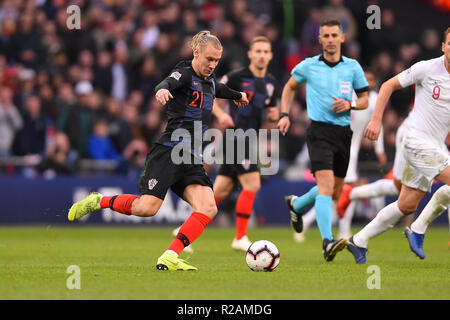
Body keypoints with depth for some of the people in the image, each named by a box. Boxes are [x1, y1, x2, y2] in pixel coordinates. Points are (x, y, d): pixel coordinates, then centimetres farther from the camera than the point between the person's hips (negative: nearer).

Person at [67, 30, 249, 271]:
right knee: (147, 208, -19)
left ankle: (169, 258, -22)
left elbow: (220, 89, 44)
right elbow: (169, 82, -29)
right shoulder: (185, 74, -6)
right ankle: (99, 202, 7)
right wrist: (162, 90, -54)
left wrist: (238, 95, 64)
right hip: (168, 151, -7)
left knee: (208, 208, -16)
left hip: (192, 160, 7)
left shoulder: (210, 82, 19)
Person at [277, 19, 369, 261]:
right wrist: (284, 115, 9)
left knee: (335, 192, 14)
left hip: (343, 132, 4)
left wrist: (350, 104, -9)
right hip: (320, 131, -4)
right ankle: (327, 242, -31)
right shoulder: (308, 66, 2)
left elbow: (365, 100, 12)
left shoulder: (353, 67, 6)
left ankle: (296, 205, 43)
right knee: (326, 184, -22)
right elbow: (290, 87, 20)